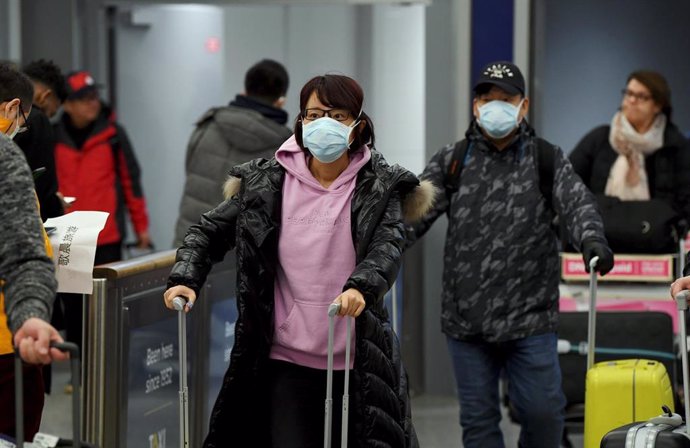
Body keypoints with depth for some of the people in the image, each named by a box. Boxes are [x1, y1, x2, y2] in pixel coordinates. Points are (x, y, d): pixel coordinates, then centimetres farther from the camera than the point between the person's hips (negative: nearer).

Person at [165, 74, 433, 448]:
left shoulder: (379, 188, -1)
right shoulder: (267, 184, 2)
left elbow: (388, 245, -16)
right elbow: (211, 230, 8)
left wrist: (360, 286, -37)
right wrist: (185, 278, -11)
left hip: (358, 362, 0)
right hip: (286, 360, 0)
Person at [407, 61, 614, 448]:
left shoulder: (547, 159, 6)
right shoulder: (452, 162, 8)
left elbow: (577, 202, -9)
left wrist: (591, 239, -30)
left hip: (530, 316, -1)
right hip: (466, 318, 1)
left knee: (543, 411, -2)